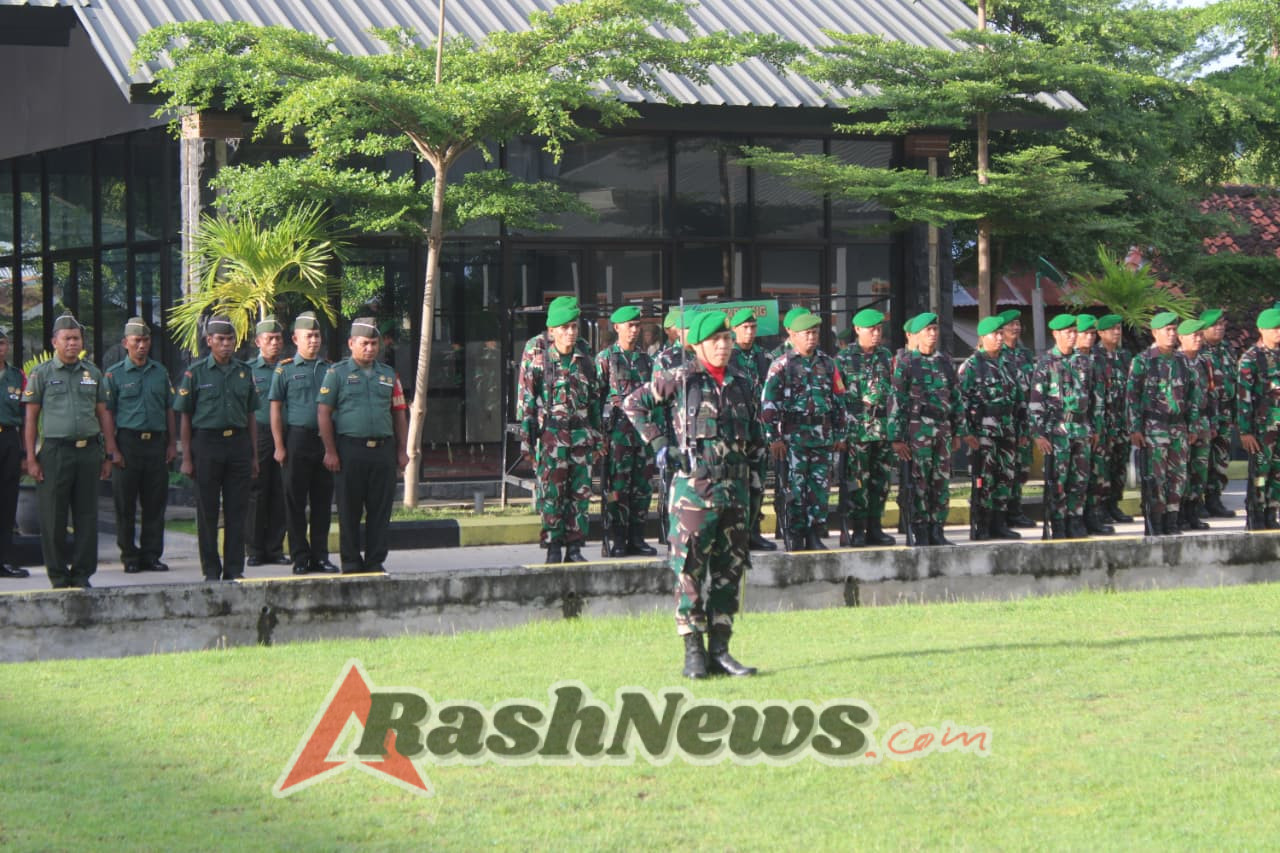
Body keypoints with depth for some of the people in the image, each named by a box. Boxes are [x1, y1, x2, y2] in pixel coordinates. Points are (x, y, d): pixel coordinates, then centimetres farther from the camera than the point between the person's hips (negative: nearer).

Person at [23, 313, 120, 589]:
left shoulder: (92, 373, 13)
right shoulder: (42, 374, 3)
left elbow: (103, 414, 15)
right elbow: (31, 418, 2)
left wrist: (110, 454, 9)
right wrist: (31, 458, -5)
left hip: (89, 451, 3)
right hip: (55, 451, -3)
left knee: (87, 516, 4)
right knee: (53, 518, -1)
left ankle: (82, 574, 11)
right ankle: (59, 576, 7)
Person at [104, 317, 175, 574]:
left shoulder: (160, 372, 13)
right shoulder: (114, 374, 1)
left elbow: (169, 410, 17)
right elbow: (107, 414, -1)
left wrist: (172, 443, 10)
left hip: (157, 442, 3)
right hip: (128, 442, -3)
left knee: (155, 504, 5)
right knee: (126, 505, 0)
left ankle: (151, 555, 12)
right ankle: (129, 557, 8)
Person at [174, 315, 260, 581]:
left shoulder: (244, 372, 10)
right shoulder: (196, 372, 0)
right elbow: (185, 417, 1)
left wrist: (254, 456, 11)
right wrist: (186, 457, -4)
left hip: (238, 442, 3)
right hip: (207, 442, -3)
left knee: (236, 510, 3)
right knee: (208, 511, 2)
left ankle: (234, 569, 9)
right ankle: (211, 569, 8)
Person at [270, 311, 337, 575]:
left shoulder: (329, 369, 11)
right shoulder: (285, 370, 1)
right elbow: (275, 409, -1)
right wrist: (279, 446, -9)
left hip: (325, 441, 3)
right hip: (297, 439, -3)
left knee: (323, 501, 5)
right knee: (295, 502, 0)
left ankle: (320, 555, 12)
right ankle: (300, 557, 5)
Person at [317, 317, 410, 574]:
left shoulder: (388, 375, 15)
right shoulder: (337, 373, 3)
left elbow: (399, 414, 18)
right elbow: (323, 413, -2)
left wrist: (402, 451, 11)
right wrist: (330, 451, -8)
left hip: (383, 449, 4)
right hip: (350, 449, -3)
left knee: (380, 509, 3)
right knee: (349, 510, 1)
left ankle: (375, 560, 10)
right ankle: (351, 562, 7)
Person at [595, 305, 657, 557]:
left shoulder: (646, 359, 15)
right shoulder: (605, 358, 1)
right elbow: (596, 396, -3)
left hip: (643, 428, 5)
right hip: (617, 429, -5)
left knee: (643, 485, 5)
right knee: (617, 485, -5)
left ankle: (636, 538, 11)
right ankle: (617, 540, -1)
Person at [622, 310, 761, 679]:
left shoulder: (743, 383, 12)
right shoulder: (679, 380, -4)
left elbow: (755, 431, 27)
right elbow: (634, 403, 1)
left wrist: (753, 452, 11)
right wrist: (660, 443, -4)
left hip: (735, 486, 5)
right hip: (694, 486, -5)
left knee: (730, 569, 7)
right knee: (690, 569, -6)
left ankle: (720, 650, 13)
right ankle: (693, 652, -2)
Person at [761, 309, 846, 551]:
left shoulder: (827, 363, 12)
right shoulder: (782, 365, -2)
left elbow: (839, 400, 17)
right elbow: (768, 403, -5)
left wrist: (840, 434, 14)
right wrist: (774, 437, -9)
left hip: (823, 437, 4)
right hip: (793, 437, -4)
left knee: (820, 486, 4)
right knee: (795, 488, -3)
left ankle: (815, 536, 10)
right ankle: (796, 538, 3)